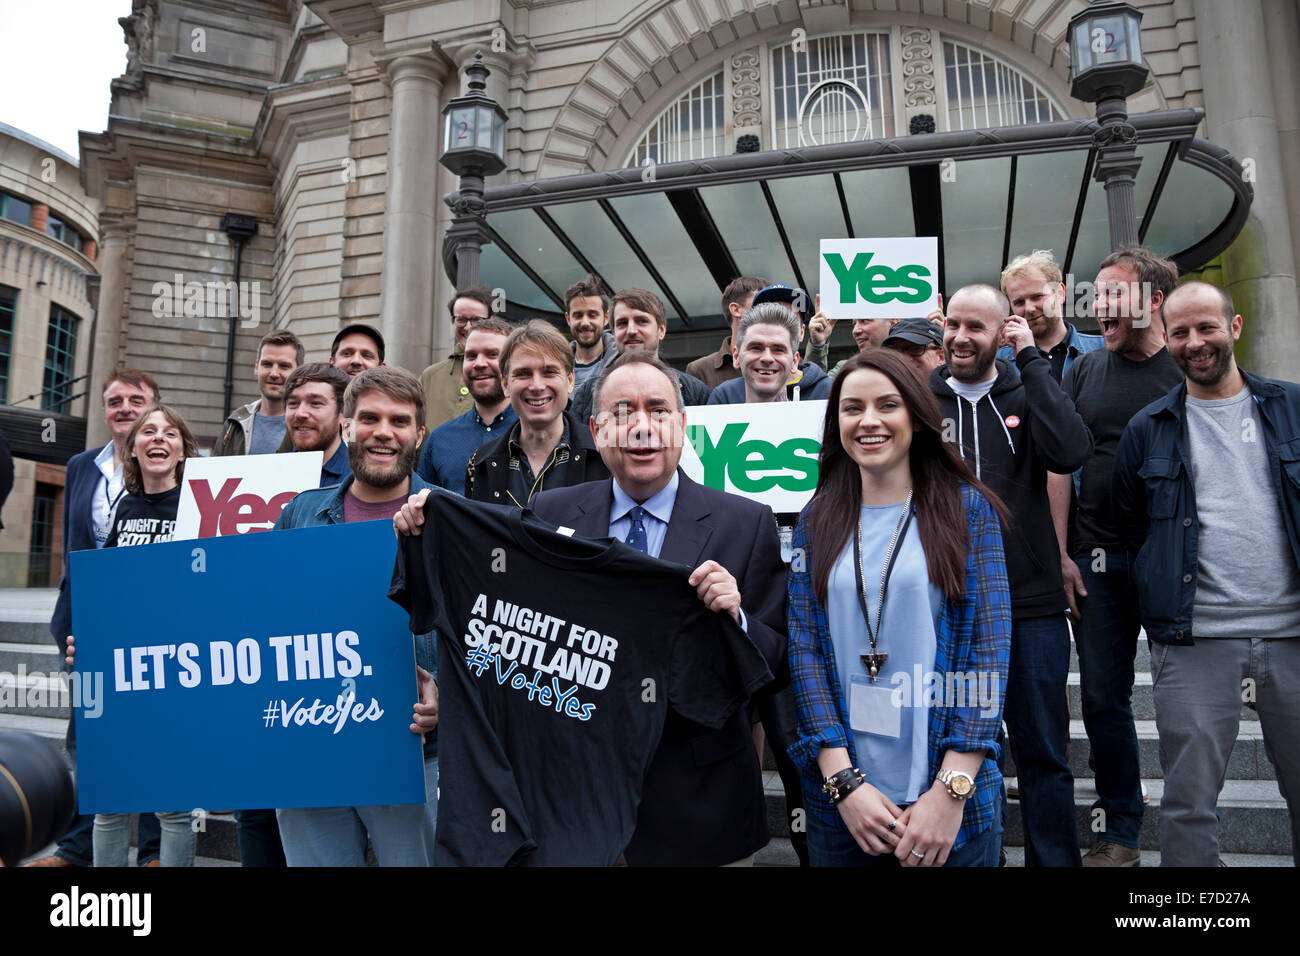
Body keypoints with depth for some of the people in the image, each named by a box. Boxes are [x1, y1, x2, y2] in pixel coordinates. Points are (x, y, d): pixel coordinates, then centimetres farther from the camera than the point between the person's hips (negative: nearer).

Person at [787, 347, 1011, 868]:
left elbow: (989, 649, -8)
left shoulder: (968, 509, -3)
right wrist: (843, 781, -11)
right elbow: (804, 648, -2)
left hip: (951, 797, -1)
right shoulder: (818, 519, 2)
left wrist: (952, 790, -14)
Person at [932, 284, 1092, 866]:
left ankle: (1054, 860, 28)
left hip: (1031, 605, 0)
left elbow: (1071, 453, -16)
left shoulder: (1026, 393, 4)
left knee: (1044, 754, 11)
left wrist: (1031, 359, -12)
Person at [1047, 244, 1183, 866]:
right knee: (1104, 698, 8)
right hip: (1099, 559, 3)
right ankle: (1121, 833, 22)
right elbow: (1060, 466, 7)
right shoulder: (1084, 373, 7)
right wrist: (1061, 555, 1)